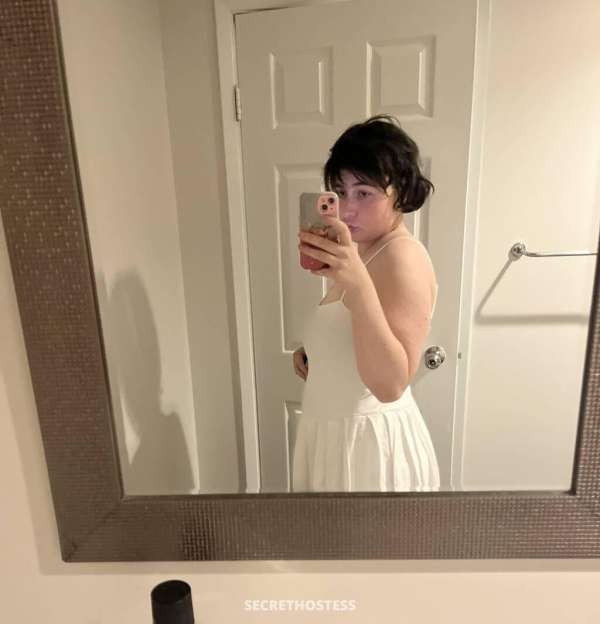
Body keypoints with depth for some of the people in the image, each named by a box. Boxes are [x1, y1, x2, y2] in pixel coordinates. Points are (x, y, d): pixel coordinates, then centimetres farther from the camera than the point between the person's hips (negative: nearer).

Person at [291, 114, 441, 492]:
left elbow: (390, 383, -31)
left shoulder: (403, 257, -21)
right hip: (336, 434, 9)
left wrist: (358, 284, -41)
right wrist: (310, 354, 1)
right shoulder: (364, 251, 8)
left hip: (371, 443, -9)